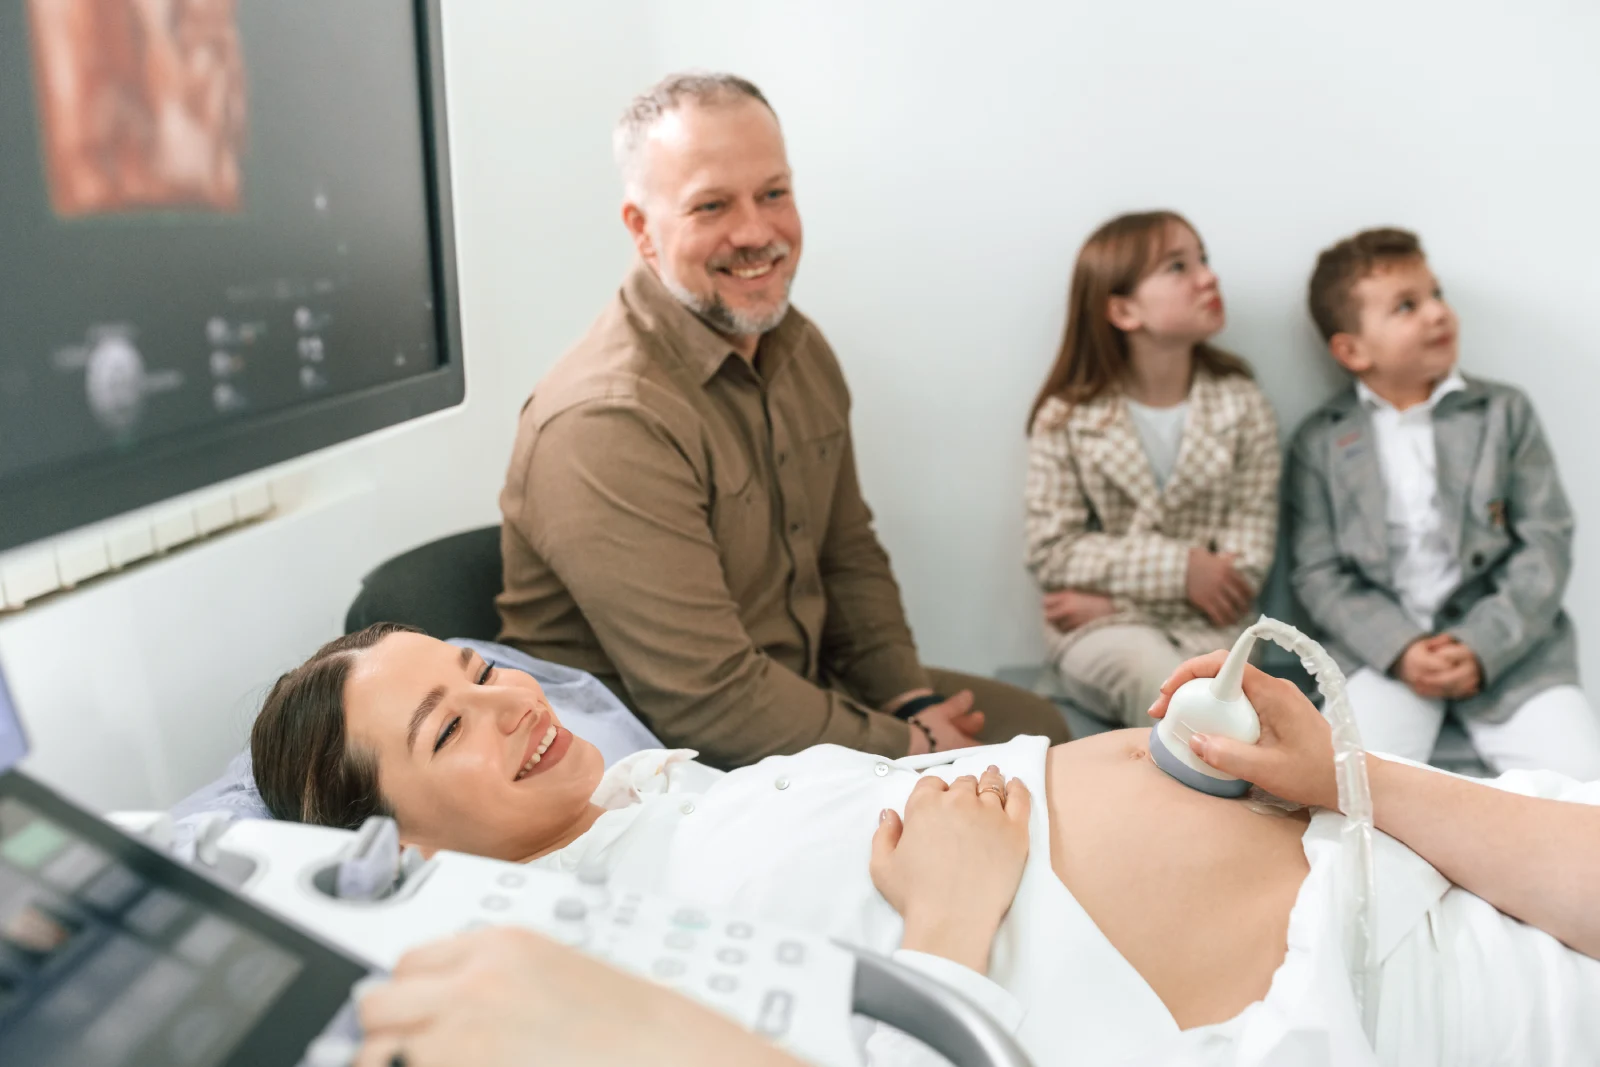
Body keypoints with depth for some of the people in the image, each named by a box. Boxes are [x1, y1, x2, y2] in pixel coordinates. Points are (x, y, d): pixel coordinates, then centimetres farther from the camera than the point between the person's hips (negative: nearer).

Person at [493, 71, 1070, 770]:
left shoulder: (801, 350, 3)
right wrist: (913, 749, -17)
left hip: (803, 687, 8)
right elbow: (709, 707, -27)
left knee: (1037, 728, 10)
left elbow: (849, 556, 12)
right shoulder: (605, 424, -27)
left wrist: (913, 701, -3)